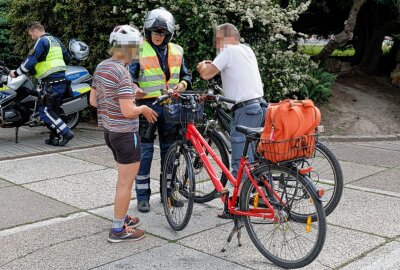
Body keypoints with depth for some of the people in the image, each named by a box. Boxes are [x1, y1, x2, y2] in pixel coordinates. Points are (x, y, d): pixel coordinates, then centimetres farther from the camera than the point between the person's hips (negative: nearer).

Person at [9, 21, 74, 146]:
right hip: (61, 80, 9)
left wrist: (16, 73, -7)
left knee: (45, 110, -6)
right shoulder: (55, 40, 17)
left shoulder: (42, 41, -8)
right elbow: (67, 57, 25)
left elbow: (31, 60, -16)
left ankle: (66, 132, -11)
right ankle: (54, 138, 12)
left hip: (51, 81, -9)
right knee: (54, 110, 12)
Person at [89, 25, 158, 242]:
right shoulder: (122, 73, -22)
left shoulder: (101, 67, 5)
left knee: (123, 178, 24)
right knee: (126, 182, 3)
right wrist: (143, 108, -7)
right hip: (125, 132, -9)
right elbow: (128, 111, -26)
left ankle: (122, 217, 36)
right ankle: (118, 230, 12)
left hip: (109, 130, 9)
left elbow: (93, 100, 11)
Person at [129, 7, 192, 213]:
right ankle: (143, 195, 9)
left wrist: (182, 84, -7)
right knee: (145, 150, -2)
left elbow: (186, 75, 16)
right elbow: (130, 76, -7)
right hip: (148, 104, -4)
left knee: (169, 149, 11)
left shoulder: (176, 51, 10)